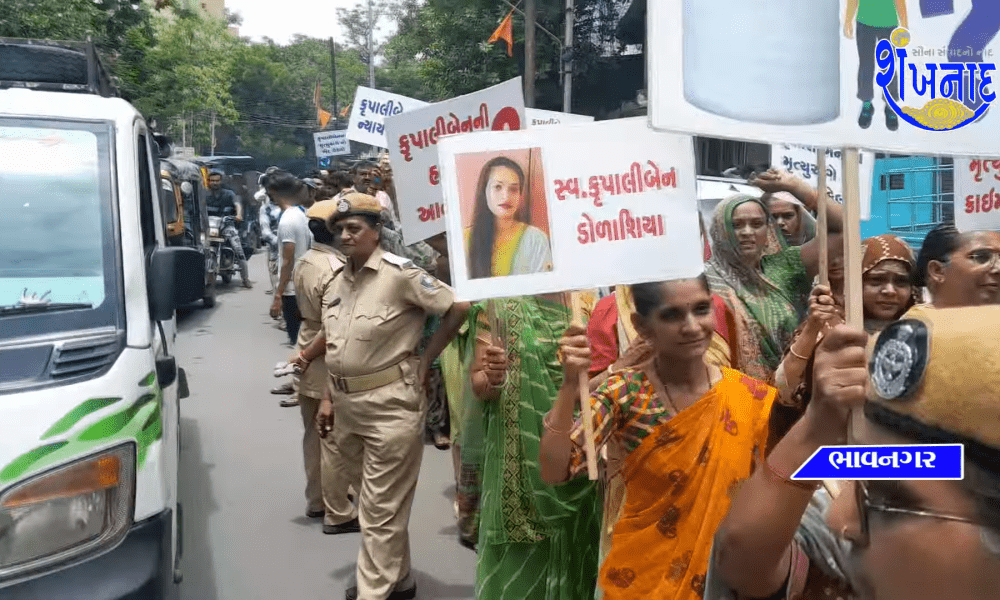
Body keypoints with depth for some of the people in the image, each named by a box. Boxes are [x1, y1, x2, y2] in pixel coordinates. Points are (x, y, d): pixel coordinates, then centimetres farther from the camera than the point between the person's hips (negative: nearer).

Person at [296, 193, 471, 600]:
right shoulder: (339, 282, 10)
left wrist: (424, 361, -10)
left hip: (390, 403, -8)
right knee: (374, 500, 20)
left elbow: (459, 307, -14)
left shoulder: (400, 273, -13)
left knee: (381, 509, 0)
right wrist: (330, 398, 15)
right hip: (347, 404, 8)